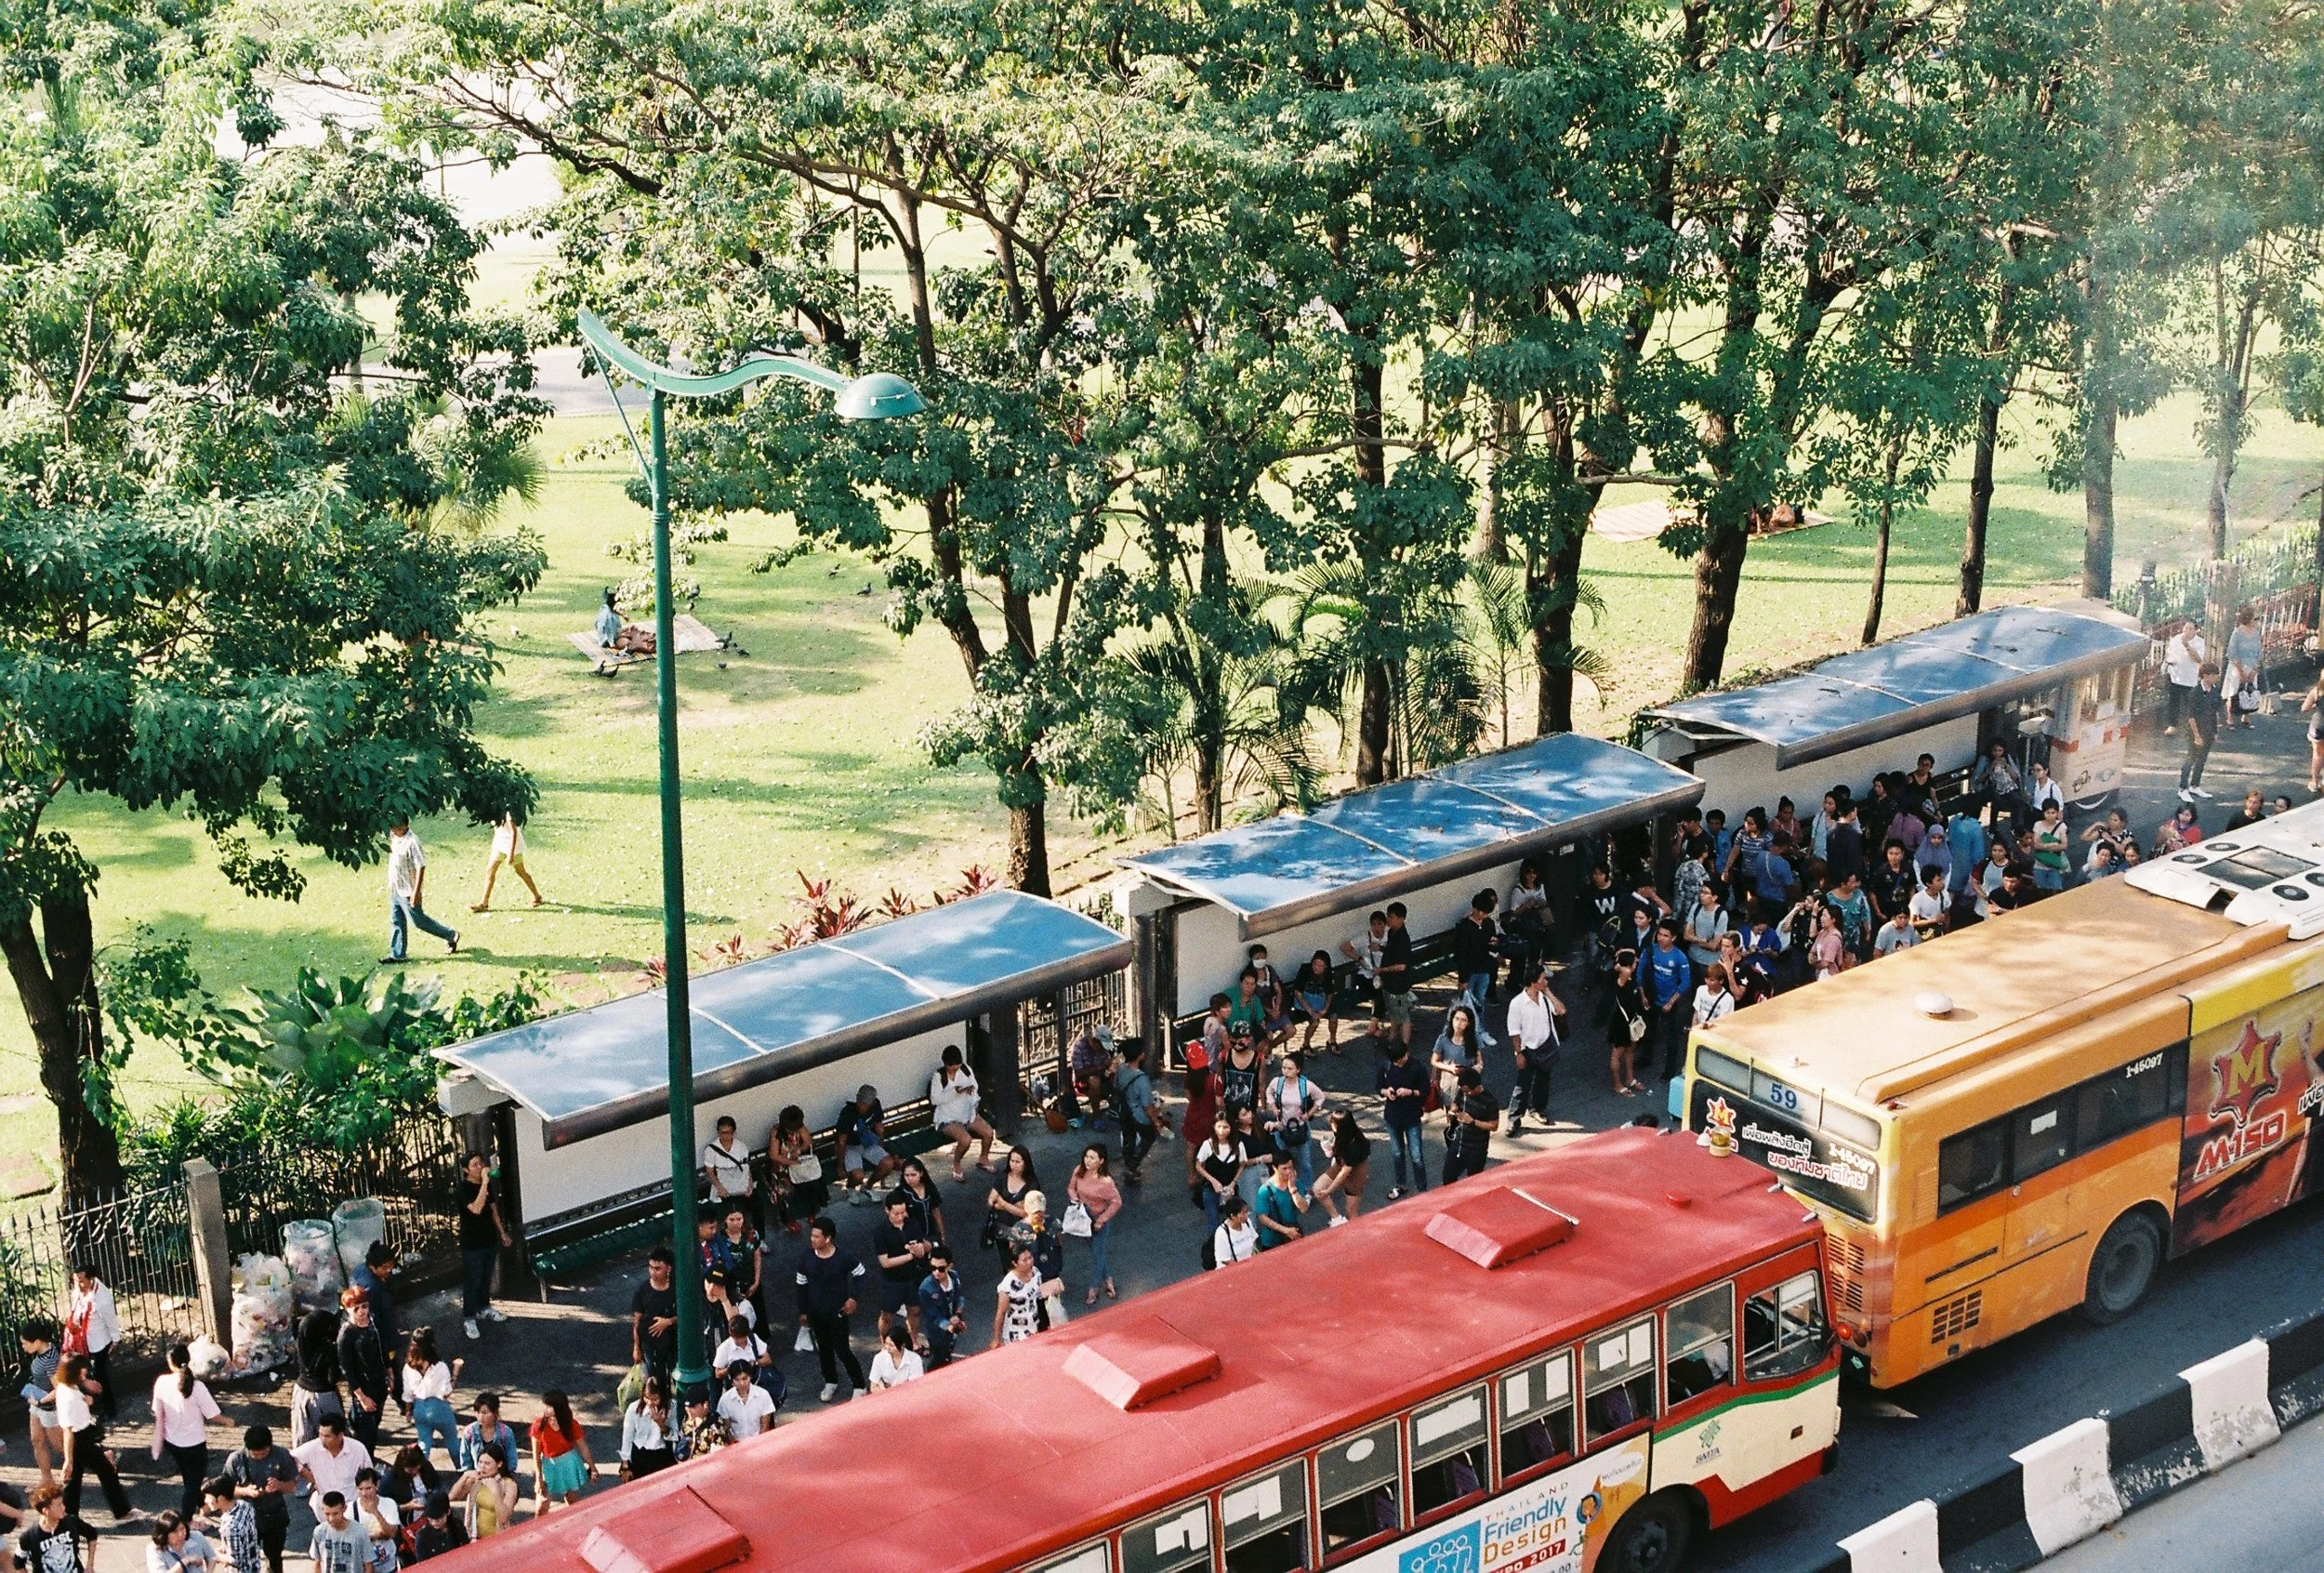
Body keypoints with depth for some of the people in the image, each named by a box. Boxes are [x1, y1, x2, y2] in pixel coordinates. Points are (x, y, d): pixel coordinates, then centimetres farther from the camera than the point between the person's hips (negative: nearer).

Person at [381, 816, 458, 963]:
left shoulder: (412, 842, -24)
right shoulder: (395, 838, 3)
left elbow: (421, 867, -24)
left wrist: (416, 891, -24)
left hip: (408, 890, -9)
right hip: (395, 889, 9)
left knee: (419, 921, 2)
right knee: (396, 922, 13)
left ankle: (451, 935, 17)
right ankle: (397, 955, 21)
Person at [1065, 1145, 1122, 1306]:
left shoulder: (1105, 1181, -30)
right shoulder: (1079, 1171, -14)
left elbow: (1116, 1202, -20)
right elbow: (1071, 1188, 4)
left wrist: (1101, 1220, -18)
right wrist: (1075, 1199, -18)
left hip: (1100, 1219, -6)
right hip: (1084, 1217, 6)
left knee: (1098, 1253, 9)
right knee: (1099, 1250, 23)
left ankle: (1093, 1290, 26)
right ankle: (1108, 1281, 43)